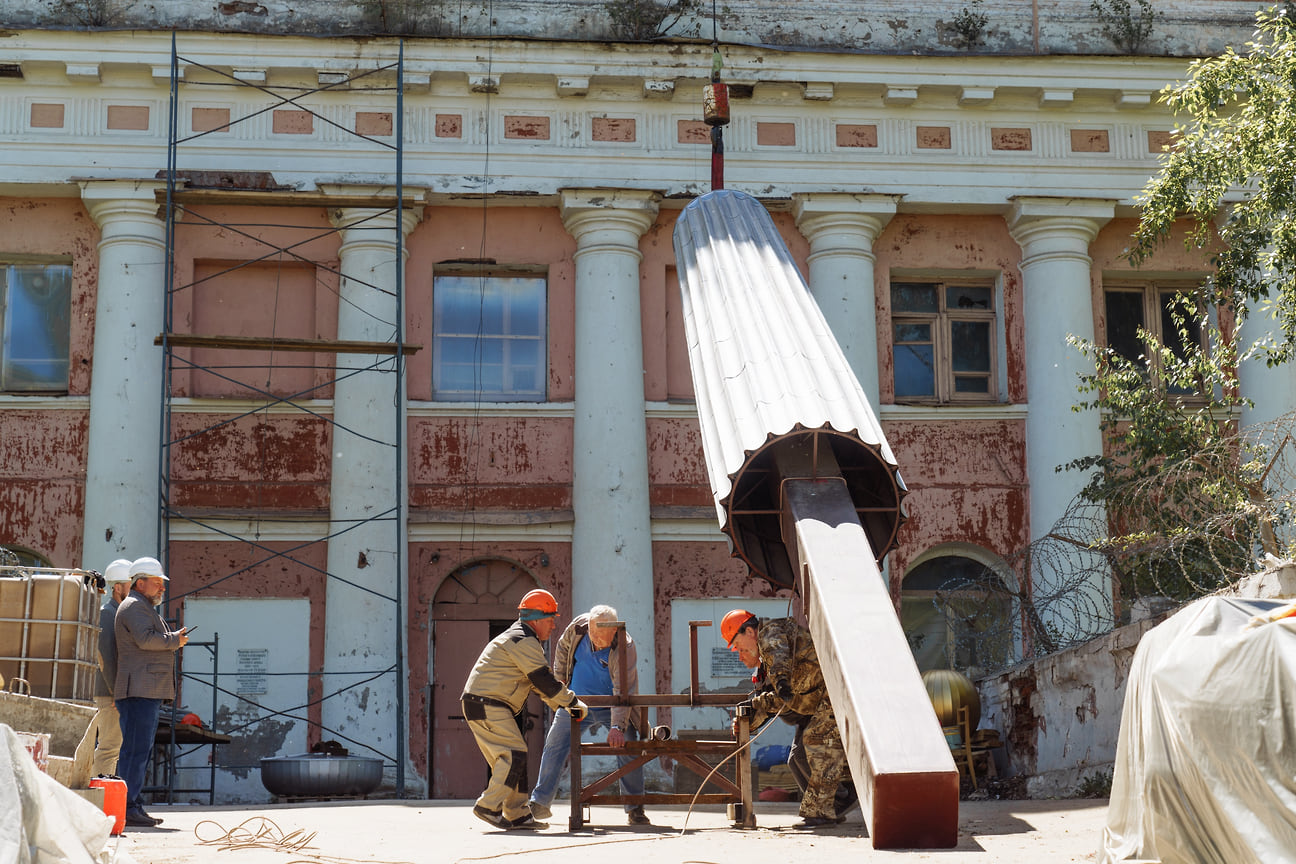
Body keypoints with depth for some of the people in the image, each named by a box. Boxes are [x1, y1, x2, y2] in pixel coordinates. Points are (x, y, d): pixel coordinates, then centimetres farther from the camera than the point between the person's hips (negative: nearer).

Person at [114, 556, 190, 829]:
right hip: (139, 690, -11)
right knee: (136, 749, -13)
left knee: (142, 750, 10)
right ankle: (128, 808, -14)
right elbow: (146, 639, -20)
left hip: (149, 692, 11)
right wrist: (175, 640, -7)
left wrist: (174, 640, 14)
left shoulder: (147, 608, 28)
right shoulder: (134, 606, -6)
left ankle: (135, 806, 12)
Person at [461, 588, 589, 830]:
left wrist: (562, 706, 20)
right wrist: (574, 703, -7)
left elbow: (536, 681, 26)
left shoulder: (521, 639, 22)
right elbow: (544, 680, -15)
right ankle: (488, 806, -14)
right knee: (514, 754, -12)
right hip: (487, 705, -11)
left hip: (487, 707, 11)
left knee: (511, 759, 9)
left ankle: (517, 814, 10)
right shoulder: (523, 641, -13)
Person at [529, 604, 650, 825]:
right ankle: (539, 803, 7)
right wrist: (559, 681, 11)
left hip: (611, 707, -3)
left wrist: (617, 726, -42)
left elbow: (623, 690, -33)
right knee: (554, 746, -1)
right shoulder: (578, 626, -14)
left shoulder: (624, 647, -27)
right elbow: (563, 648, 9)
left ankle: (635, 809, 0)